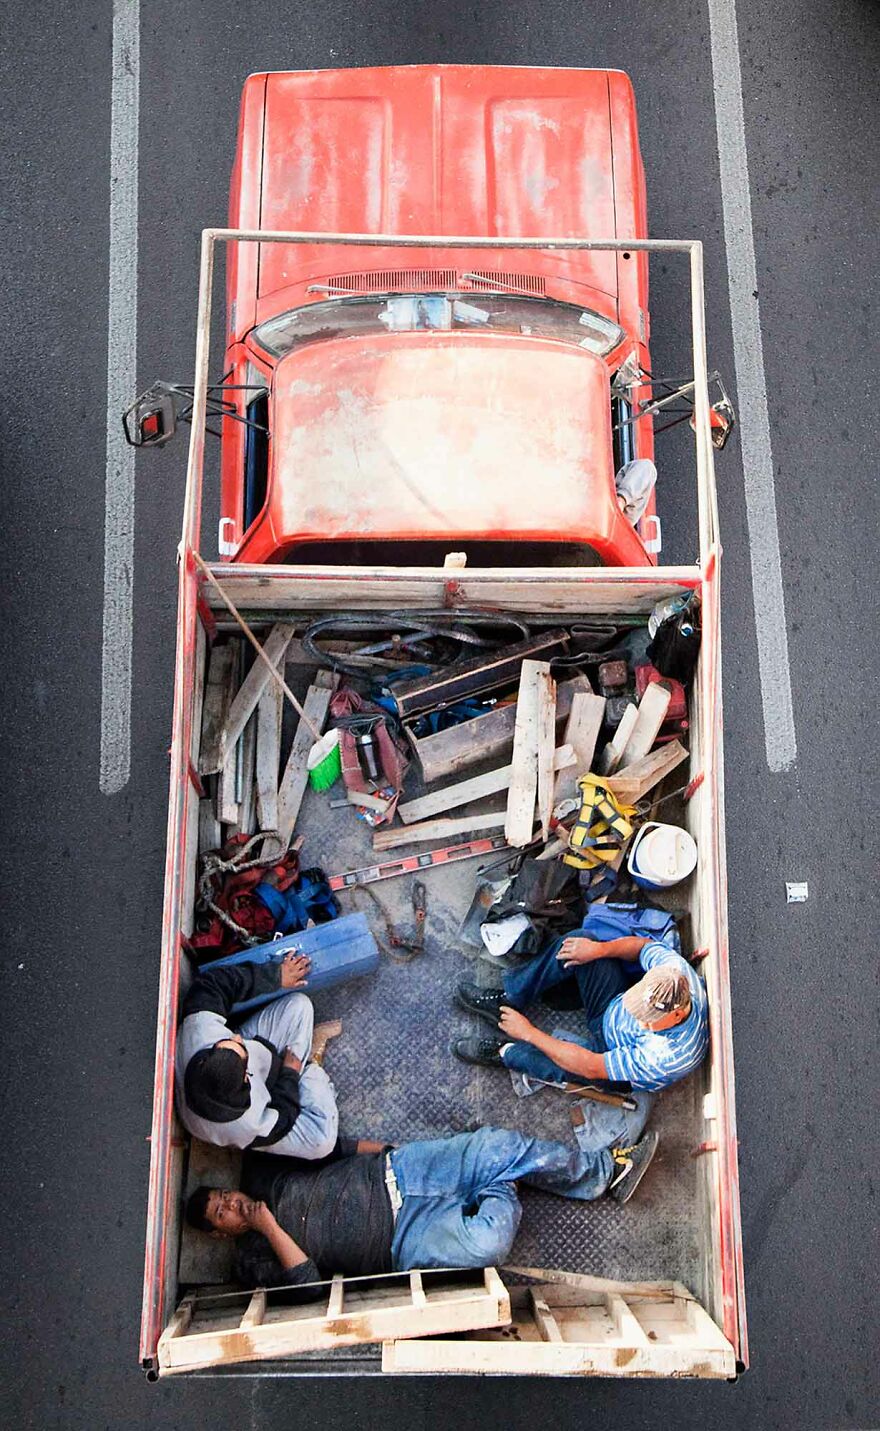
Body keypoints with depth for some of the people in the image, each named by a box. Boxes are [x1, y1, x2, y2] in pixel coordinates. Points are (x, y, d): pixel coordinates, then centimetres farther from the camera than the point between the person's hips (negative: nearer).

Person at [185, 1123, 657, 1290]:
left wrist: (383, 1151, 4)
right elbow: (308, 1282, -18)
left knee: (501, 1146, -15)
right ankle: (503, 1194, 5)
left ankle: (605, 1173, 4)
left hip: (392, 1173, 5)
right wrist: (270, 1226, -21)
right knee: (488, 1240, -32)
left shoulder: (263, 1172, 8)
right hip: (403, 1241, -4)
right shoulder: (255, 1260, -4)